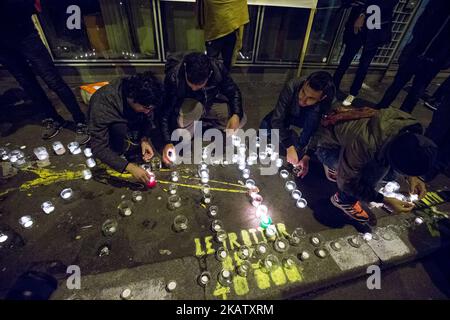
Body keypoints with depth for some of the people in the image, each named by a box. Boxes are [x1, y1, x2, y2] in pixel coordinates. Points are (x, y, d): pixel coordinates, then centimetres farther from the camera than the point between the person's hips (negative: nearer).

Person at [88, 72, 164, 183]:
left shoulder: (141, 92, -27)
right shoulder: (102, 105, -39)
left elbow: (148, 116, -9)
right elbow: (99, 148, -35)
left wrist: (144, 139, -25)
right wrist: (129, 167, -42)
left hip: (130, 120, 4)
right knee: (120, 128, -36)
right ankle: (121, 154, -10)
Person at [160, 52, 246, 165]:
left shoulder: (217, 68, -27)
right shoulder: (173, 77, -33)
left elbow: (233, 91, -14)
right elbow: (166, 111, -28)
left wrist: (236, 115, -32)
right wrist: (168, 142, -36)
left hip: (211, 103, 4)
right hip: (187, 105, -3)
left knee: (240, 120, -16)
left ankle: (201, 123, 1)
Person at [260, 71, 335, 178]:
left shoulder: (327, 101, -34)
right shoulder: (292, 86, -37)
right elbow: (276, 119, -36)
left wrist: (307, 156, -37)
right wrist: (289, 147, -41)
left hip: (308, 120, -1)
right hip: (287, 114, 1)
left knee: (314, 113, -34)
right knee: (266, 125, -24)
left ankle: (302, 149, -16)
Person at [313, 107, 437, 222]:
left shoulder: (411, 125, -20)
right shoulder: (364, 145, -41)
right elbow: (347, 183, -24)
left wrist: (412, 176, -11)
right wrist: (384, 201, -21)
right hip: (327, 148, -7)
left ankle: (334, 168, 10)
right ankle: (344, 200, -2)